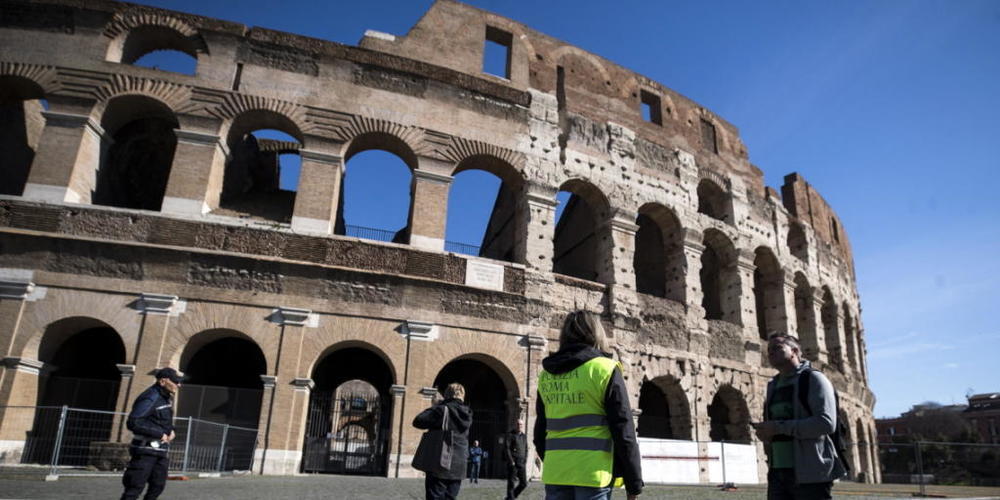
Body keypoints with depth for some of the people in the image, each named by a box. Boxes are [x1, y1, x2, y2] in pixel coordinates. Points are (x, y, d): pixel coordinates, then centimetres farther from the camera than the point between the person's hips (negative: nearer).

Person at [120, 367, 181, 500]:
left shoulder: (167, 398, 9)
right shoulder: (150, 398, -19)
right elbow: (133, 423, -27)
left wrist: (171, 430, 4)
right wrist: (160, 434, -23)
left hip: (161, 450, 9)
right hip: (146, 449, -9)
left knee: (158, 485, 13)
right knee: (135, 487, -4)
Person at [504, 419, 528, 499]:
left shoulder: (524, 436, 15)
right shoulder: (510, 435, -3)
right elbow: (506, 448, -9)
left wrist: (525, 461, 6)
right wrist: (511, 461, -14)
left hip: (521, 463, 5)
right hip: (513, 463, -5)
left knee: (524, 483, 3)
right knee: (511, 483, -3)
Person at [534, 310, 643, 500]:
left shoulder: (546, 375, 11)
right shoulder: (604, 369, -4)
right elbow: (623, 430, -6)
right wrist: (634, 482, -1)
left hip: (555, 473, 5)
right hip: (592, 472, -4)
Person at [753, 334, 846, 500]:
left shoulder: (813, 379, -4)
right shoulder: (773, 386, 17)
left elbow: (826, 422, -18)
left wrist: (779, 427, -20)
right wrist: (764, 433, 2)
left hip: (810, 474, -6)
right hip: (777, 474, 6)